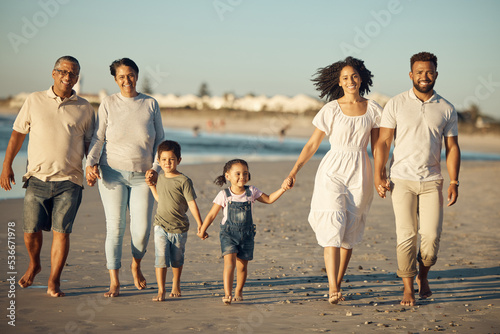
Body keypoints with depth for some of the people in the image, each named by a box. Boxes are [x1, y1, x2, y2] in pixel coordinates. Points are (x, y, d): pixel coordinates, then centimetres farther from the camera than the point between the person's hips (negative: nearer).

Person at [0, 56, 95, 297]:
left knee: (61, 231, -6)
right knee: (31, 230, 2)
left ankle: (54, 281, 5)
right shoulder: (35, 101, 8)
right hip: (38, 178, 0)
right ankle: (34, 265, 31)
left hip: (69, 180, 0)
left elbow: (89, 142, 15)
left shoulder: (84, 108, 9)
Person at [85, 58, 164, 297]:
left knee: (142, 230, -1)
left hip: (142, 176, 1)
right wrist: (91, 164, -11)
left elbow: (159, 140, 9)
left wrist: (155, 168, -2)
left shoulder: (151, 104, 4)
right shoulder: (108, 104, 1)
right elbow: (98, 138, 2)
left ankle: (136, 266, 29)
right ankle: (114, 282, 3)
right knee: (115, 227, -4)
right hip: (112, 173, -1)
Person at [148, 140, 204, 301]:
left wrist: (200, 224, -13)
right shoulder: (160, 178, 5)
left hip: (179, 228, -3)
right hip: (161, 226, 3)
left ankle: (176, 284, 37)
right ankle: (161, 290, -6)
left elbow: (192, 203, -11)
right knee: (161, 258, -10)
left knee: (177, 260, 13)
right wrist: (151, 185, 14)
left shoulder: (184, 181, -11)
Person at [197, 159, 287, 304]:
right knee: (229, 262, -18)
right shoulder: (224, 195, -6)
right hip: (228, 233, -3)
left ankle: (238, 292, 29)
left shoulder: (251, 191, 2)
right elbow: (212, 214, -1)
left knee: (242, 265, 9)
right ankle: (227, 294, -22)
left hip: (246, 234, 3)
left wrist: (282, 189, -1)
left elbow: (269, 199, 10)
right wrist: (202, 231, 4)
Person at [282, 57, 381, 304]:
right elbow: (312, 145, 0)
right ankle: (333, 289, -17)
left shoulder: (373, 109, 6)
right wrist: (293, 172, -7)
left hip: (360, 175, 3)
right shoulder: (331, 110, -1)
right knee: (332, 228, -13)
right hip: (333, 172, -3)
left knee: (349, 233, 5)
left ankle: (337, 285, 18)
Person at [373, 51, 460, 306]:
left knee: (431, 234, -6)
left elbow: (452, 147, 8)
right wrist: (378, 176, -9)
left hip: (432, 181, 2)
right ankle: (408, 288, 6)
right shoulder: (396, 104, 1)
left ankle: (423, 275, 22)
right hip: (402, 180, -1)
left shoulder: (446, 109, 7)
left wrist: (454, 182, 0)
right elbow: (383, 142, -1)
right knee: (406, 235, -5)